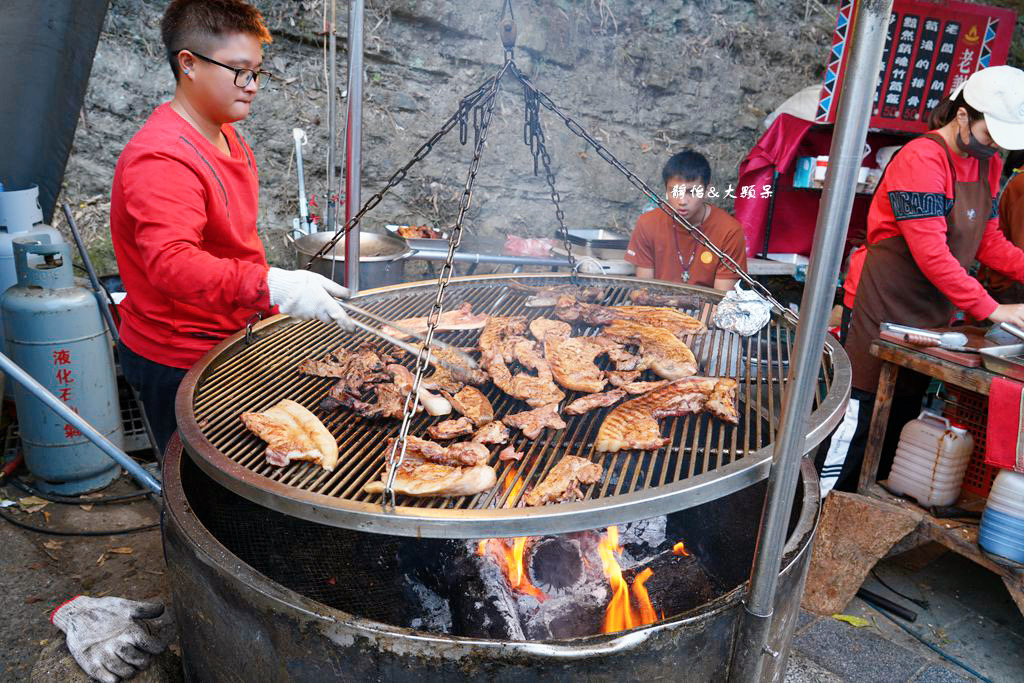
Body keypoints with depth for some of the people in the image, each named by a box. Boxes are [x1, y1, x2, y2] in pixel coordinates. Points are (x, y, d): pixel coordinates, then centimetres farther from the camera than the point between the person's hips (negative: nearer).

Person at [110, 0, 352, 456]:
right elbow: (172, 263, -39)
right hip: (179, 365, -9)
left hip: (228, 342, 9)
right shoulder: (161, 159, -24)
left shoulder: (225, 136, 9)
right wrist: (271, 286, -50)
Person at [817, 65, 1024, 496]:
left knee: (903, 416, 14)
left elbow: (989, 241, 12)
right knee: (862, 413, -4)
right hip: (887, 305, -8)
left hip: (934, 312, 9)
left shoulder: (988, 164, 8)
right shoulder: (921, 160, -19)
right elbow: (931, 254, -24)